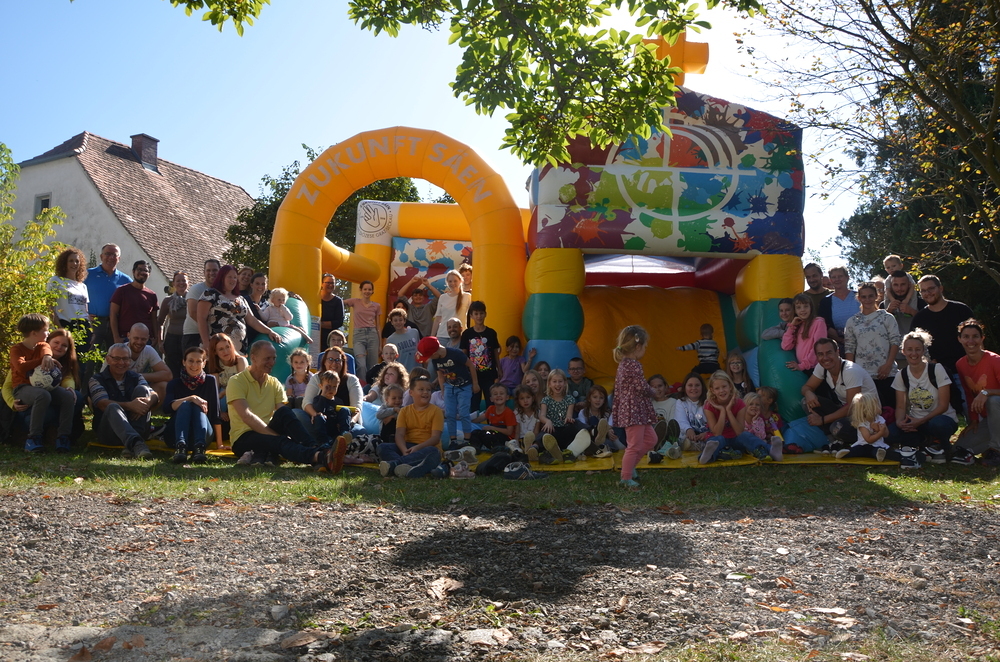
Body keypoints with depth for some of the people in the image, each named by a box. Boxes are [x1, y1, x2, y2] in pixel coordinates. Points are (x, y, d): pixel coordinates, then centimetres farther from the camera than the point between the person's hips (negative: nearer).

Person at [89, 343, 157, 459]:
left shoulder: (136, 377, 18)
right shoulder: (96, 380, 7)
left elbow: (154, 396, 0)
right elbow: (103, 404, -12)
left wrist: (147, 402, -27)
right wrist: (129, 406, -30)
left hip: (137, 430, 3)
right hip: (108, 431, -3)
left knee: (141, 389, -15)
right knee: (113, 407, -32)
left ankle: (130, 445, -32)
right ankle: (136, 444, -58)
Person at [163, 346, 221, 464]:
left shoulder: (210, 380, 5)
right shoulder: (175, 383, 5)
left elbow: (215, 412, -2)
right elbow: (167, 407, -14)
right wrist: (191, 398, -28)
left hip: (203, 435, 0)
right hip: (176, 434, 0)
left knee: (198, 406, -25)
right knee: (185, 404, -24)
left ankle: (199, 447, -48)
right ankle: (180, 446, -48)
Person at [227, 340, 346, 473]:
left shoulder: (275, 384, 14)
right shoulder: (237, 382, -3)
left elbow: (284, 415, -1)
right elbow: (247, 417, -17)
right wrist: (277, 436, -26)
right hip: (243, 439, -5)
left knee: (284, 413, -26)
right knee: (281, 441, -35)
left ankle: (314, 448, -46)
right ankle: (321, 457, -65)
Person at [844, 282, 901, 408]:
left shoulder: (887, 318, 5)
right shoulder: (852, 322, 10)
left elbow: (895, 342, 0)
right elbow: (849, 348, 8)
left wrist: (888, 365, -10)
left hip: (885, 373, -2)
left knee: (889, 407, -2)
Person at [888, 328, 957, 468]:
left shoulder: (937, 370, -10)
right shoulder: (901, 375, 1)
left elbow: (943, 405, -13)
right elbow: (900, 406, 0)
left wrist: (921, 421, -26)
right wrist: (900, 421, -23)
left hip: (941, 418, -2)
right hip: (915, 422, 3)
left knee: (937, 424, -40)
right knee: (892, 432, -29)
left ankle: (940, 448, -8)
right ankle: (928, 446, -7)